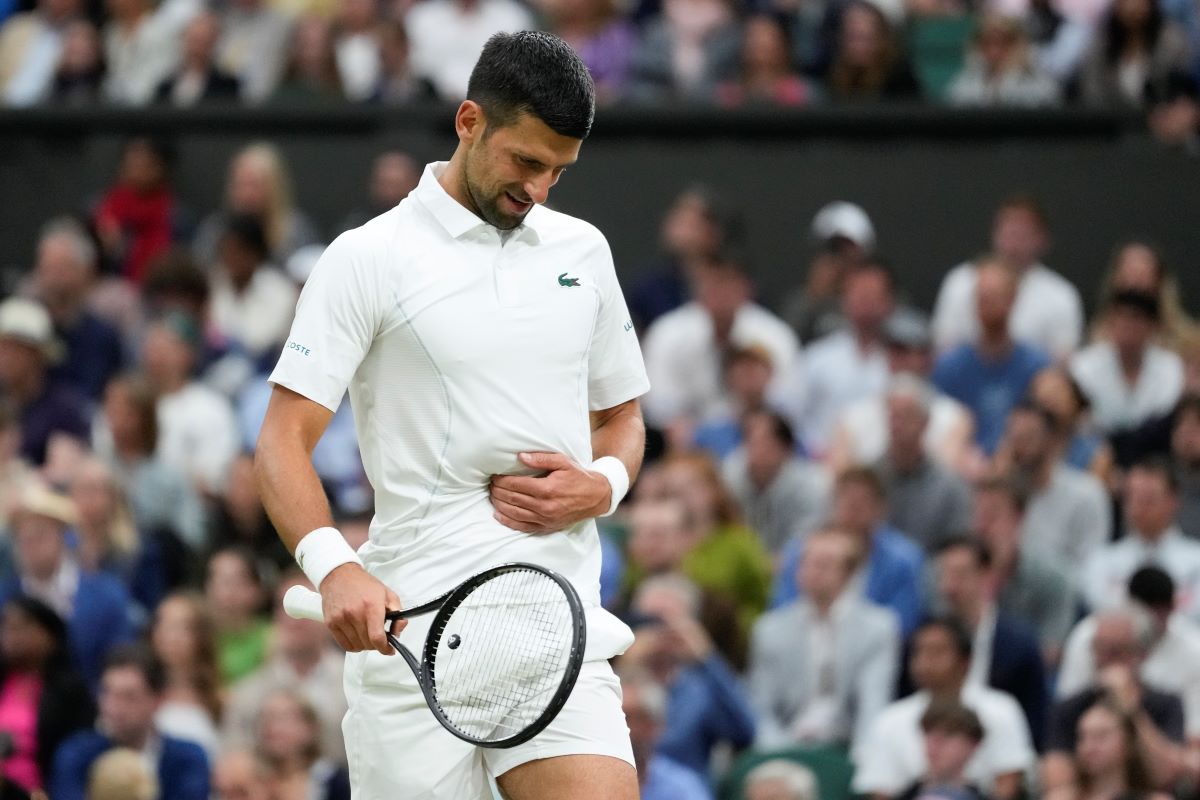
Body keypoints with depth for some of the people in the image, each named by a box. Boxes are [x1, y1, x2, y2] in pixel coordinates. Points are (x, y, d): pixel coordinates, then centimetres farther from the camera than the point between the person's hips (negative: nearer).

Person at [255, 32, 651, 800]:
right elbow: (285, 440, -5)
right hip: (409, 623, -3)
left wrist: (602, 485, 2)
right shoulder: (368, 258, 0)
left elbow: (622, 413, 27)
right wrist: (334, 568, -24)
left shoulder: (583, 251, 16)